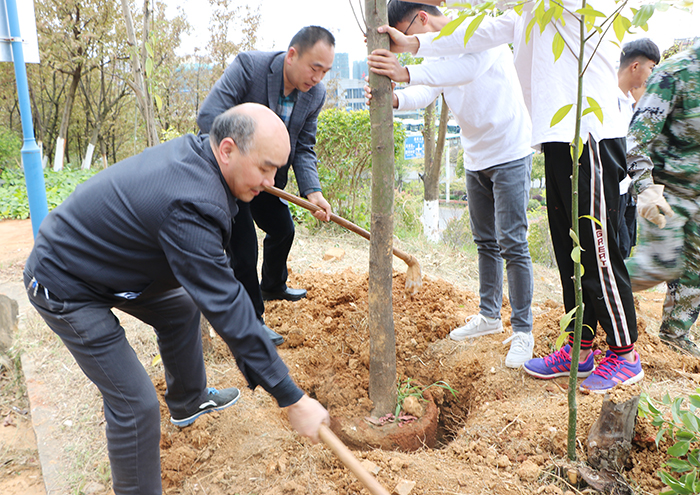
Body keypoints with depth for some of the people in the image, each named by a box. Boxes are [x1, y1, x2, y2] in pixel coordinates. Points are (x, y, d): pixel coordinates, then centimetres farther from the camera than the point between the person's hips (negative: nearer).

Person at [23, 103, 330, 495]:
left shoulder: (193, 151, -8)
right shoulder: (190, 207, -36)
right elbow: (227, 309, -35)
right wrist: (292, 399, -29)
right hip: (64, 287, -10)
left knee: (180, 307, 23)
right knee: (135, 404, -9)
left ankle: (188, 401, 44)